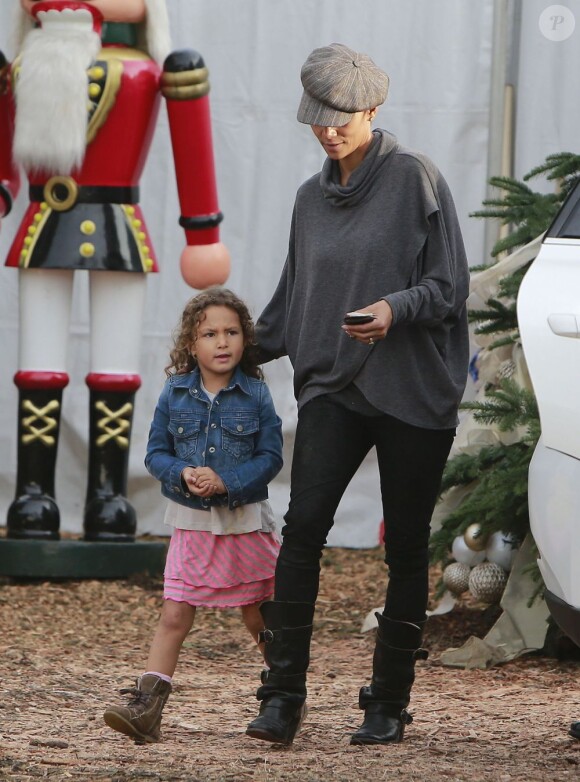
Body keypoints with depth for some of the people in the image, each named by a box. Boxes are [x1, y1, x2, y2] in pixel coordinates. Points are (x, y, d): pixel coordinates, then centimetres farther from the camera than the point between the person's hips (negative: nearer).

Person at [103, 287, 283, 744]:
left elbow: (271, 457, -7)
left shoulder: (255, 394, -6)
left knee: (259, 618, 12)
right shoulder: (176, 393, 0)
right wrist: (182, 474, -18)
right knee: (174, 615, -5)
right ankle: (146, 709, -8)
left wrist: (225, 481, -20)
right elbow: (156, 452, 3)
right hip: (192, 522, 1)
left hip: (246, 522, -1)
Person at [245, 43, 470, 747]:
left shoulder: (414, 179, -2)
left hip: (413, 392, -4)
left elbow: (449, 286, -5)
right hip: (332, 386, 4)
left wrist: (395, 308, -22)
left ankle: (389, 703, 8)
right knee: (302, 525, -14)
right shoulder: (311, 198, 15)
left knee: (406, 548, 0)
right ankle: (283, 695, -13)